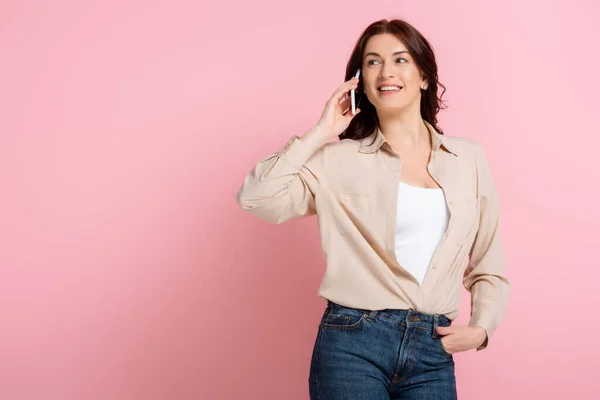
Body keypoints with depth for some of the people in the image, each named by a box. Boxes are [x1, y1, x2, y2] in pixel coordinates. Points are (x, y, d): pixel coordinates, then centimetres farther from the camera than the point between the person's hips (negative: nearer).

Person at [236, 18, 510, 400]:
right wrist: (320, 133, -5)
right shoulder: (341, 159, 1)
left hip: (432, 352, 3)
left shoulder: (470, 158, 9)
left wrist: (481, 328, -2)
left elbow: (489, 268, 14)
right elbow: (256, 198, -13)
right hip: (353, 343, -2)